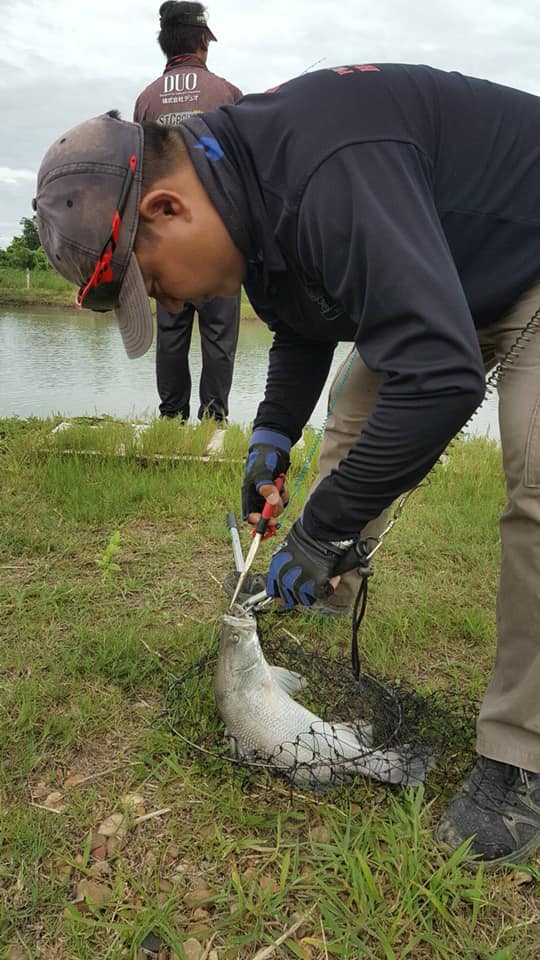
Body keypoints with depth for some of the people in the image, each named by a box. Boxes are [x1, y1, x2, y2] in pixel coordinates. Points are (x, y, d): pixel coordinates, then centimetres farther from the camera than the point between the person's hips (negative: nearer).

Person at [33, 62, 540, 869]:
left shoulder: (330, 176, -38)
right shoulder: (249, 191, -6)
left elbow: (439, 376, -43)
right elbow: (304, 322, 9)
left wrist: (324, 527, -33)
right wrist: (272, 437, -3)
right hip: (435, 279, 9)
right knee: (352, 444, 6)